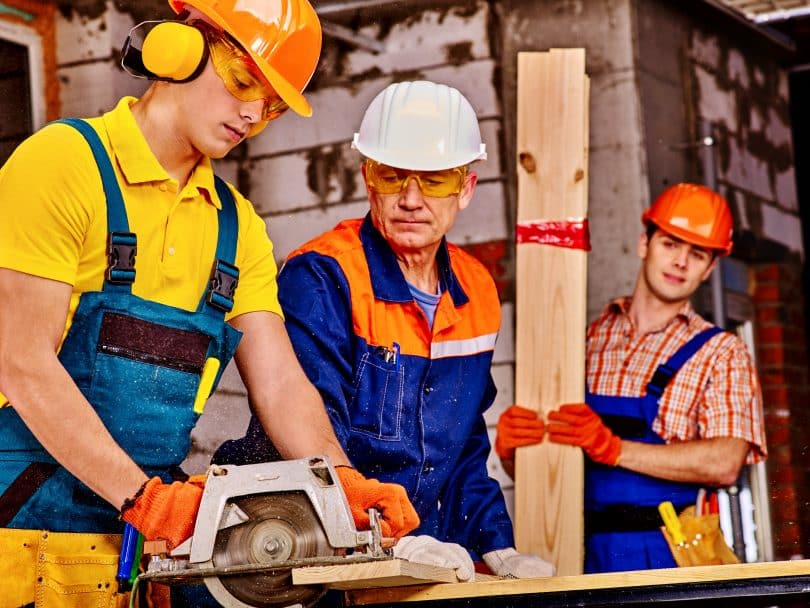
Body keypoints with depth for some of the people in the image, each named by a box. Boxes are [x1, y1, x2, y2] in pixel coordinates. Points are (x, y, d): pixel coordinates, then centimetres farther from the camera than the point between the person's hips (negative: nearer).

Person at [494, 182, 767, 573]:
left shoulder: (720, 353, 8)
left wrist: (613, 448, -16)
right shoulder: (588, 340, 16)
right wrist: (511, 446, -7)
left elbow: (725, 463, -8)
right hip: (578, 553, 3)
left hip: (666, 559, -3)